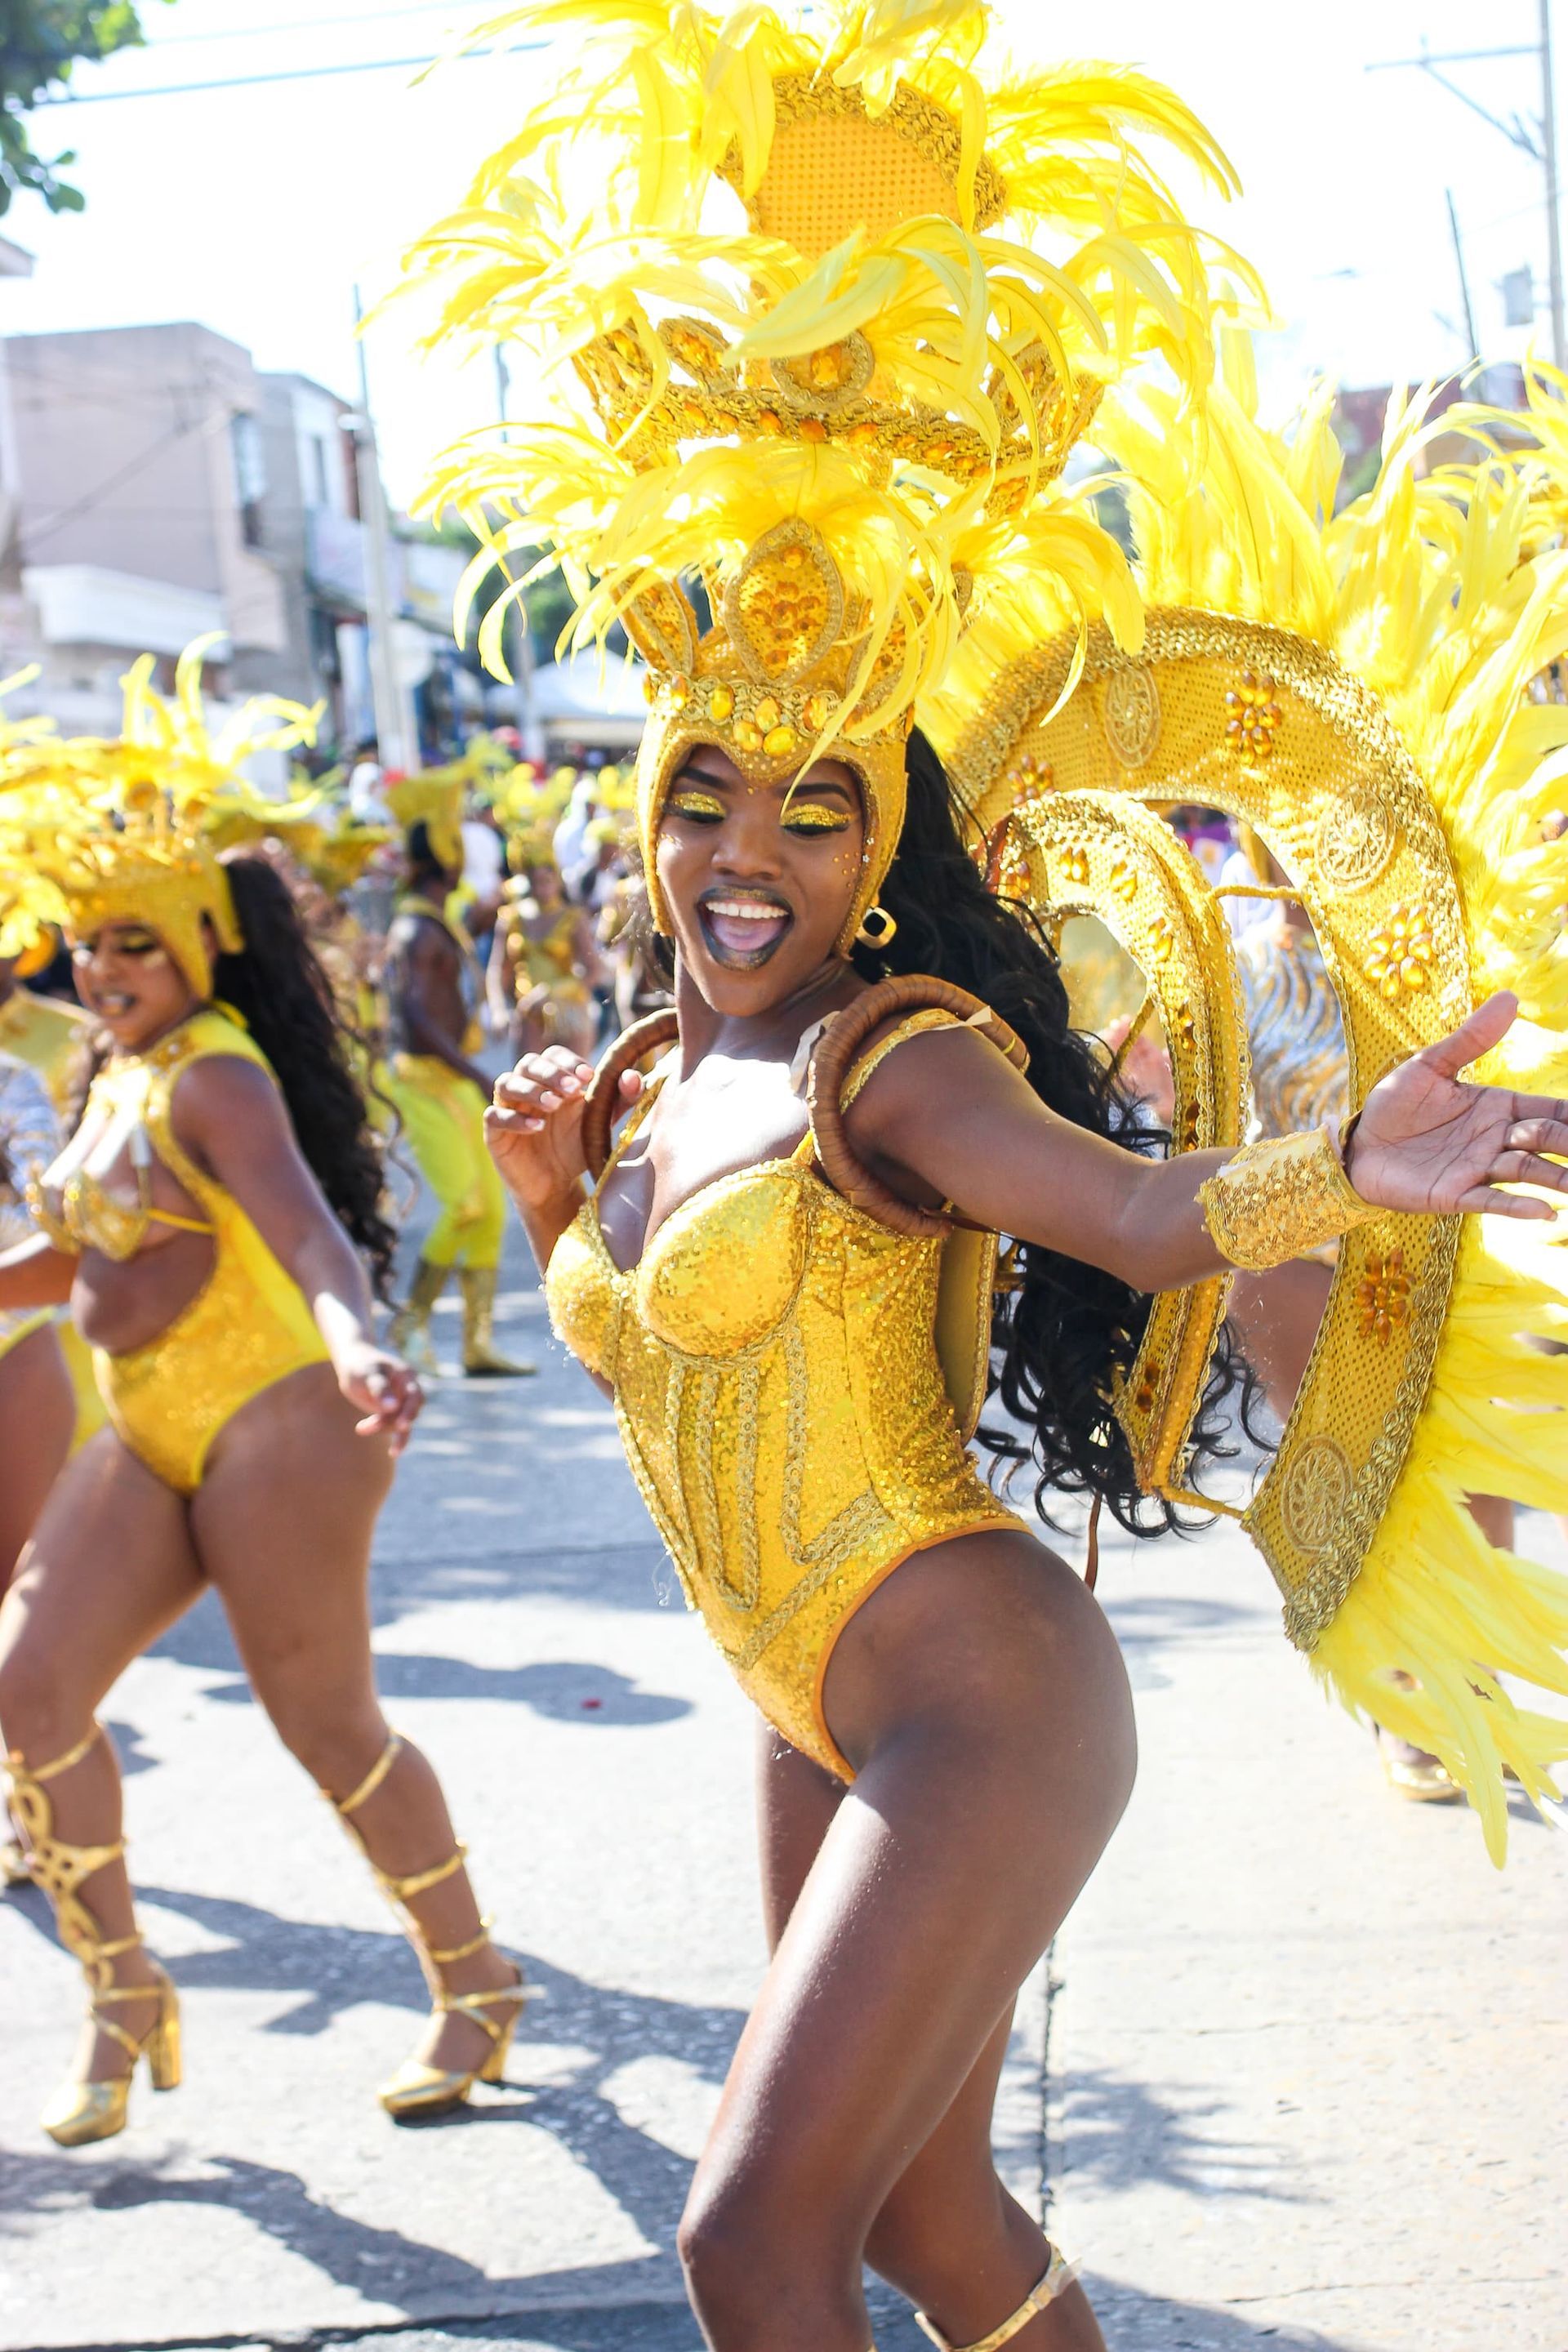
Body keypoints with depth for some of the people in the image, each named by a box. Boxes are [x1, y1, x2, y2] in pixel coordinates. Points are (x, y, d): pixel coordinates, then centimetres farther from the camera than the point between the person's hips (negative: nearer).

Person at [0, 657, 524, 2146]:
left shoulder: (215, 1076, -14)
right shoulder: (121, 1082, 13)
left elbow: (305, 1225, -33)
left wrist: (354, 1342, -51)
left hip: (273, 1429, -8)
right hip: (148, 1441, 8)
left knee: (327, 1727, -1)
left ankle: (476, 1988, 17)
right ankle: (122, 1998, 10)